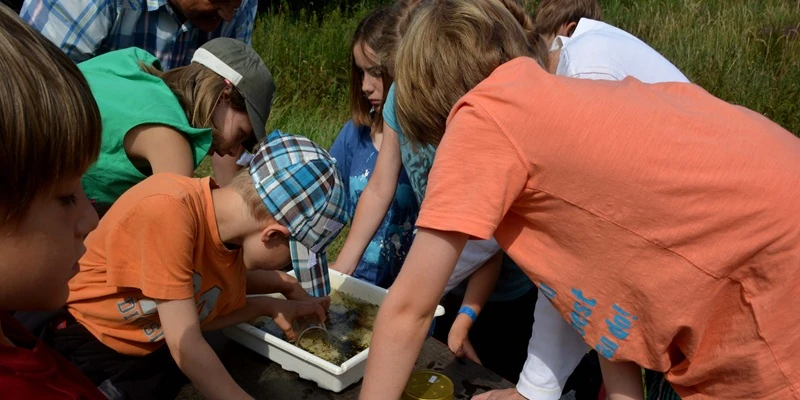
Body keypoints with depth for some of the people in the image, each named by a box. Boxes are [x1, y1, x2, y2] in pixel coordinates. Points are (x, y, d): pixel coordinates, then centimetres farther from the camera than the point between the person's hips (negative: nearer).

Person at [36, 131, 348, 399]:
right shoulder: (169, 209, -32)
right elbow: (185, 345, -29)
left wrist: (271, 307, -11)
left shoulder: (234, 236, -9)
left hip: (157, 353, 7)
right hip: (89, 347, -7)